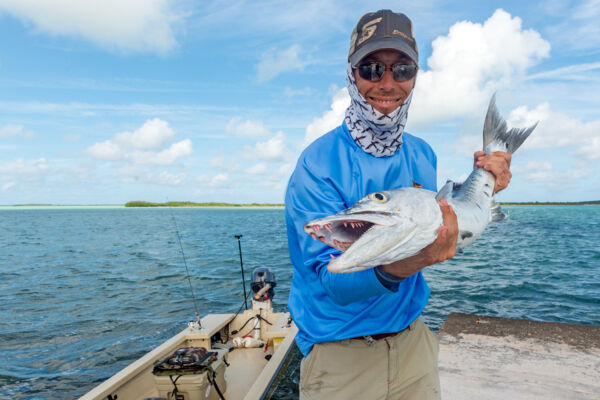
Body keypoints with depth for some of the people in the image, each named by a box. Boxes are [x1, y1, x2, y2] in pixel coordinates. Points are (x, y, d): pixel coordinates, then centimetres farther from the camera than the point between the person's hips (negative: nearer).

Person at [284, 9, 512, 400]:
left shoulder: (423, 155, -2)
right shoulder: (318, 165, -21)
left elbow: (434, 232, 9)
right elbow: (332, 281, -24)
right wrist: (392, 269, -43)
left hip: (412, 337, 5)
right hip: (340, 354, -4)